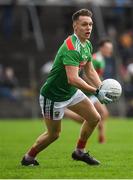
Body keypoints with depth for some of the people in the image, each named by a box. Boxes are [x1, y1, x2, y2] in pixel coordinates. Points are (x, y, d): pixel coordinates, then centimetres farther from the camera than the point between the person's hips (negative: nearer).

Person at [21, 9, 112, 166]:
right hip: (53, 95, -9)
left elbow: (89, 70, 12)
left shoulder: (87, 45, 1)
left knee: (94, 118, 6)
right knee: (54, 134, 3)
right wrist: (96, 92, -40)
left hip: (71, 92, 9)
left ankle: (79, 152, 24)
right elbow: (72, 79, -40)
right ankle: (28, 157, 25)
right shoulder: (71, 48, -31)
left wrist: (102, 88, -4)